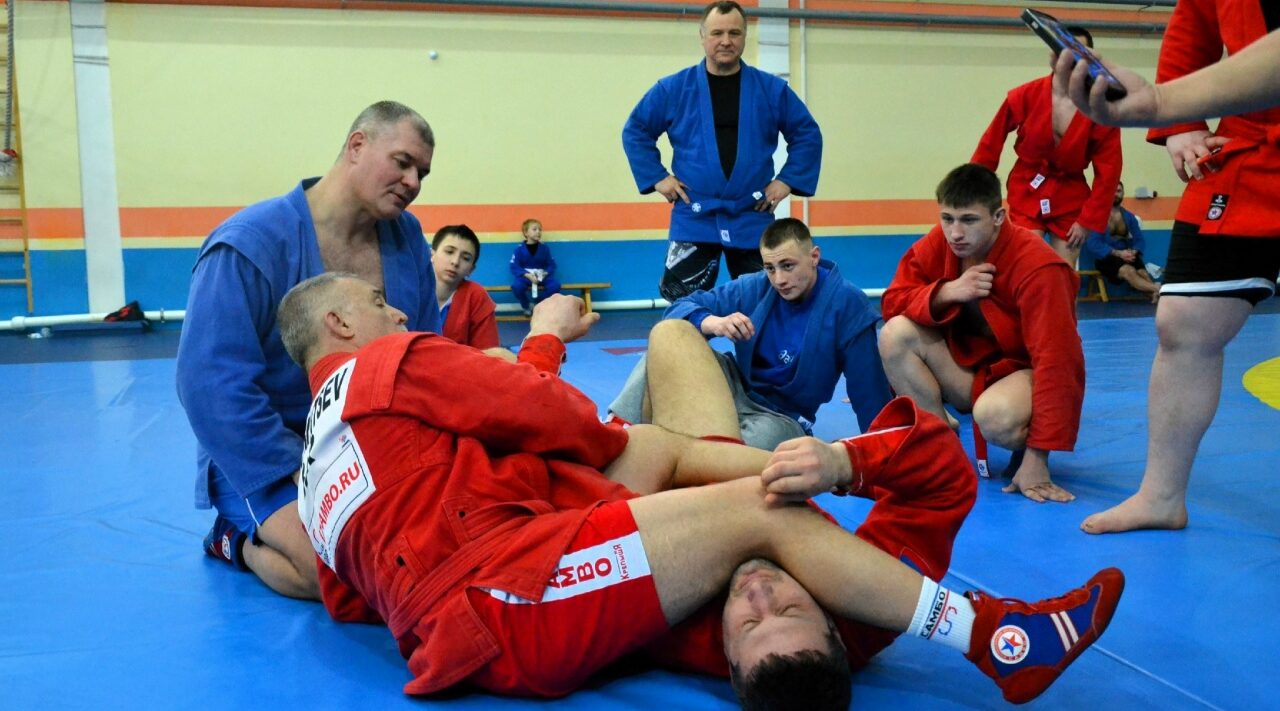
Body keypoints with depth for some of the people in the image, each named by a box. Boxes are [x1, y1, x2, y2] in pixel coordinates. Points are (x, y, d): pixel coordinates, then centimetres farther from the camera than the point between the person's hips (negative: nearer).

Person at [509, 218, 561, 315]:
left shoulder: (544, 248, 2)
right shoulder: (519, 249, -5)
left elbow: (551, 265, 4)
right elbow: (514, 267, -9)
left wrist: (546, 273, -18)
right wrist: (527, 275, -24)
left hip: (541, 276, 2)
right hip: (525, 276, -2)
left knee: (556, 284, -26)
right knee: (516, 286, -35)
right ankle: (526, 306, -2)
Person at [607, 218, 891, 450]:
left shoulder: (847, 304, -12)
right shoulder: (754, 288, -1)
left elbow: (868, 391, -13)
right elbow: (681, 307, -3)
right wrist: (711, 322, -25)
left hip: (780, 417, -3)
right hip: (735, 387, 4)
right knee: (669, 331, -20)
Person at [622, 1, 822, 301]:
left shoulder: (771, 89, 1)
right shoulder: (673, 88, -1)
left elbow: (808, 134, 8)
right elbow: (635, 132, 7)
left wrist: (788, 180, 0)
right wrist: (656, 177, -1)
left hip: (752, 218, 1)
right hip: (694, 218, -1)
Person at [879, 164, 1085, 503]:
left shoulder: (1037, 267, -27)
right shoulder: (937, 244, -10)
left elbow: (1058, 362, -29)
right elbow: (892, 302, -7)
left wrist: (1037, 459, -33)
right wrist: (946, 292, -29)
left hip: (1023, 372, -5)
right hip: (968, 363, 6)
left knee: (994, 415, -39)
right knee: (895, 334, -20)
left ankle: (1026, 451, -1)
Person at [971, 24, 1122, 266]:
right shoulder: (1025, 96, -11)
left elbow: (1108, 171, -8)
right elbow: (991, 142, 0)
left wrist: (1088, 221, -9)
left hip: (1070, 197, 1)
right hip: (1027, 192, -1)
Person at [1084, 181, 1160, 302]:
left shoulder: (1129, 216, 16)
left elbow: (1139, 240, 12)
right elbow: (1092, 243, -12)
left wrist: (1134, 252, -12)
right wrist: (1117, 253, -20)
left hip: (1127, 257, 5)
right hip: (1106, 258, -5)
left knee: (1143, 272, -28)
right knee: (1128, 271, -35)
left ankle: (1155, 293, -51)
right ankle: (1157, 289, -51)